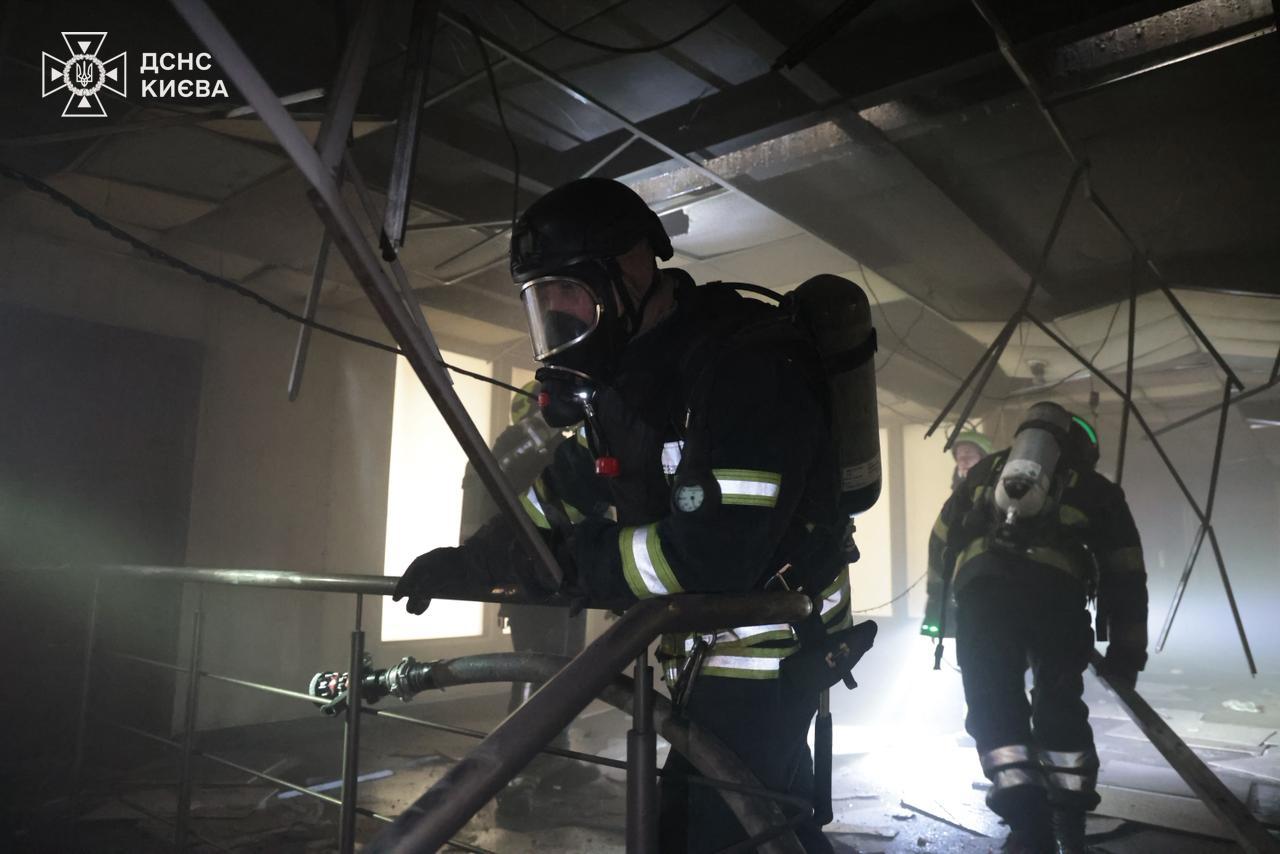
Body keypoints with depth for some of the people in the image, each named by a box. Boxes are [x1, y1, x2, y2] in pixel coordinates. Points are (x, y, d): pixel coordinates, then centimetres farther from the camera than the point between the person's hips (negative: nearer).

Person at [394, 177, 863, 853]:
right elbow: (568, 485, 7)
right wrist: (478, 557, -5)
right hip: (710, 640, 8)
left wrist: (565, 562, -22)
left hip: (765, 646, -8)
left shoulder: (746, 360, -26)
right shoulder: (633, 371, 3)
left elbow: (714, 551, -32)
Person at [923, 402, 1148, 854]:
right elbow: (1125, 576, 22)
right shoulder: (1097, 489, 26)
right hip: (1055, 588, 0)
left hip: (981, 584, 0)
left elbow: (942, 540, 28)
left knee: (994, 705, 9)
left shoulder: (987, 470, 30)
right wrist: (1126, 649, 27)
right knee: (1060, 706, 19)